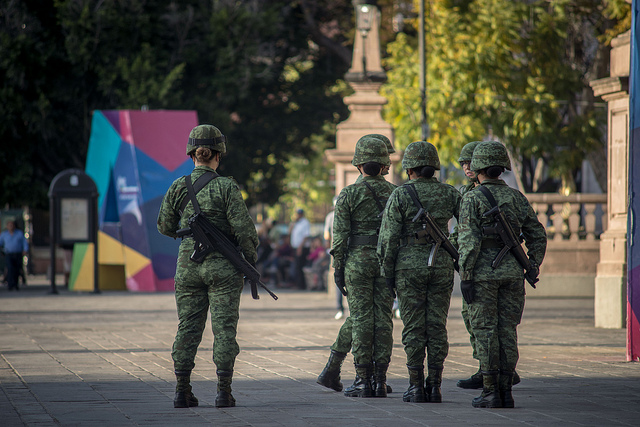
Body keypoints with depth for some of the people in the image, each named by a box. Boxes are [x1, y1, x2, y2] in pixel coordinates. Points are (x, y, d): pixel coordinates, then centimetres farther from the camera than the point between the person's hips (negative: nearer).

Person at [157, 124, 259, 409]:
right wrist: (250, 260, 2)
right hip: (223, 267, -3)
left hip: (188, 265, 3)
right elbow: (244, 229, -11)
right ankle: (223, 391, -1)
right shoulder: (226, 187, -9)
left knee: (188, 329, 9)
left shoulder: (178, 188, 0)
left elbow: (165, 227, 11)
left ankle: (182, 391, 7)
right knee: (224, 329, 2)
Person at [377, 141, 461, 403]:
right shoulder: (449, 194, 3)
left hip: (409, 266, -2)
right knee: (437, 327, 6)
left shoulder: (401, 195, -6)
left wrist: (388, 272, 0)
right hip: (442, 264, 2)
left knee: (414, 329, 2)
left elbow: (389, 237, -7)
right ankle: (435, 386, 4)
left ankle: (416, 387, 1)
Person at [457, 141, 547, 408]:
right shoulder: (517, 198, 8)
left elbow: (468, 242, -13)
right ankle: (506, 391, 8)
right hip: (512, 273, 4)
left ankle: (490, 393, -1)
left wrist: (465, 276, -11)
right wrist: (533, 268, 17)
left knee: (485, 332, 0)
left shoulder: (472, 199, -7)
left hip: (483, 273, -4)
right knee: (507, 331, 8)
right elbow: (538, 236, 9)